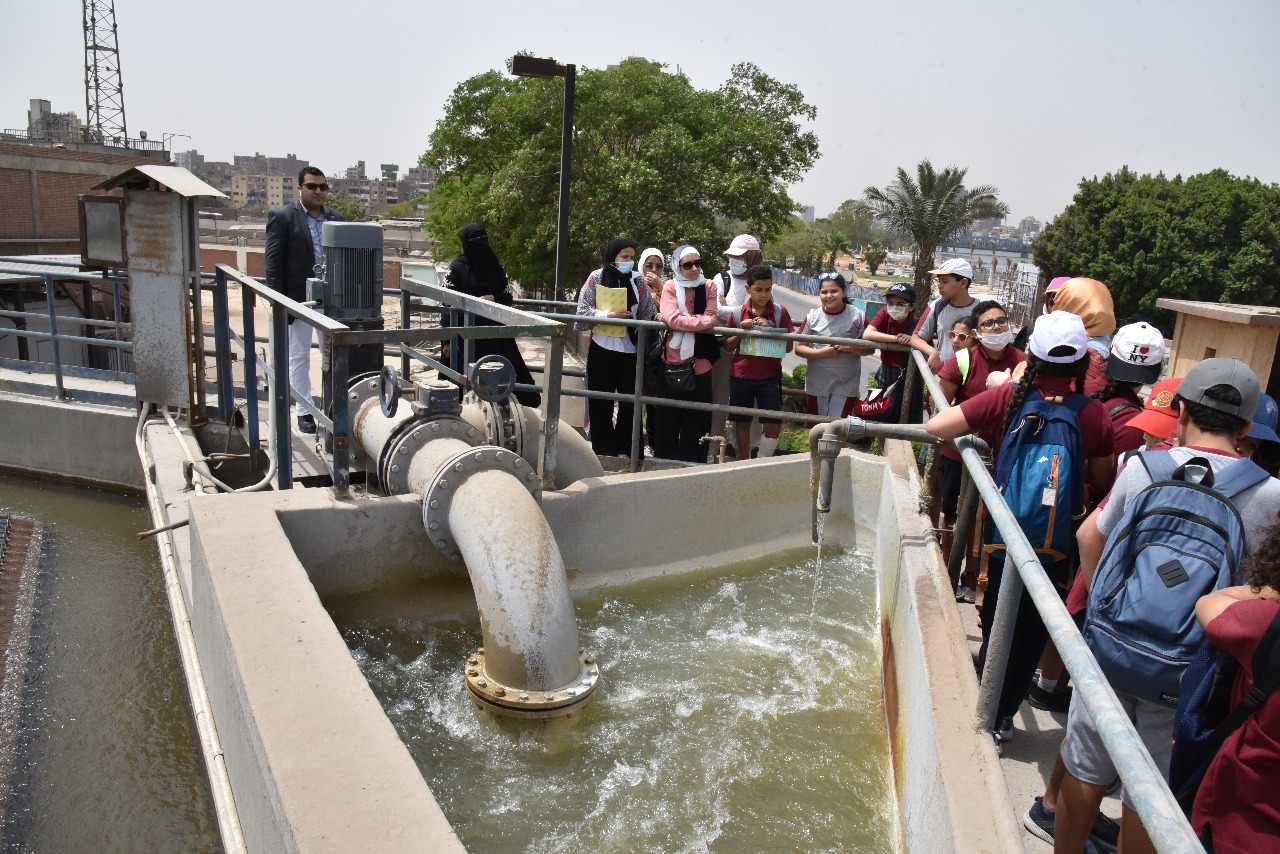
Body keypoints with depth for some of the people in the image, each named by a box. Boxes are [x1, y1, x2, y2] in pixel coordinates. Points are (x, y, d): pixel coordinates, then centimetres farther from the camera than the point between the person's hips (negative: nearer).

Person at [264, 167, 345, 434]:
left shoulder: (336, 217, 10)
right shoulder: (282, 216, -2)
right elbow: (273, 262, -4)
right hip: (299, 299, -3)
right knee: (299, 357, 6)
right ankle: (305, 412, 15)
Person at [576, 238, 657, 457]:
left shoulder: (639, 281, 6)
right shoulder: (596, 278, 2)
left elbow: (649, 314, 7)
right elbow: (584, 310, -2)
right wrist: (609, 315, -14)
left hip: (630, 348, 1)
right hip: (602, 348, -1)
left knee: (630, 399, 0)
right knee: (601, 401, 5)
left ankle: (624, 448, 13)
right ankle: (603, 448, 17)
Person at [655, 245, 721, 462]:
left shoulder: (709, 286, 5)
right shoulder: (670, 287, -2)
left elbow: (711, 317, -7)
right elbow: (672, 318, -17)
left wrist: (683, 321, -14)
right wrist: (705, 321, -16)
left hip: (699, 360, 1)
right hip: (674, 357, -1)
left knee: (697, 416, 6)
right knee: (669, 414, 7)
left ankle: (693, 460, 17)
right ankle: (666, 458, 19)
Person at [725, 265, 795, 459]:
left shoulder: (780, 312, -1)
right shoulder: (739, 312, 2)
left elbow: (788, 347, -2)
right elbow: (728, 346, 7)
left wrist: (770, 329, -15)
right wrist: (741, 330, -10)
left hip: (769, 376, -1)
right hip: (741, 375, 1)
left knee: (773, 425, -5)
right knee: (742, 422, 9)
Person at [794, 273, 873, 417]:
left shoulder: (857, 315, -4)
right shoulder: (813, 316, -1)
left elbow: (870, 349, -2)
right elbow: (799, 348, -1)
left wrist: (849, 347, -20)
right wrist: (822, 352, -16)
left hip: (846, 384, -2)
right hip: (817, 382, 2)